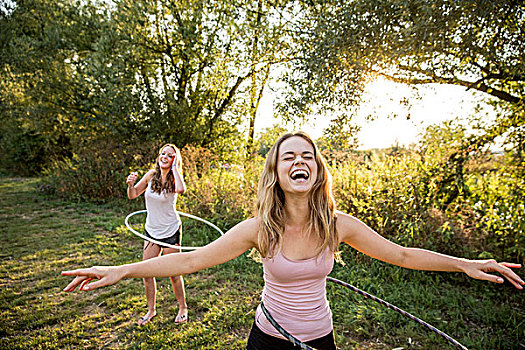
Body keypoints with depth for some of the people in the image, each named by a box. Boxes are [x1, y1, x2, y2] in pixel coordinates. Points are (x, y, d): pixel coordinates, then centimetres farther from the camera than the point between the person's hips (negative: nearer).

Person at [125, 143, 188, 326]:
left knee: (173, 273, 6)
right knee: (146, 273, 10)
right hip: (151, 231, 5)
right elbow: (133, 195, 4)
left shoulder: (174, 179, -14)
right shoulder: (151, 174, -2)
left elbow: (181, 189, -39)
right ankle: (151, 310, 32)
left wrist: (174, 167, -27)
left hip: (171, 232, -4)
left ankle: (183, 308, 29)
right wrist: (130, 184, -17)